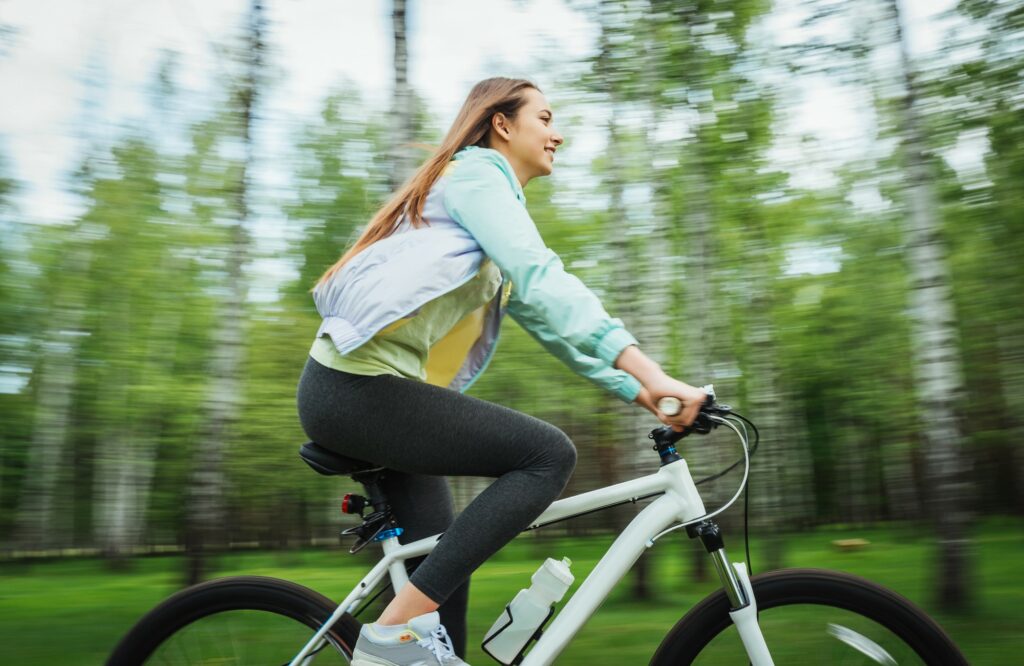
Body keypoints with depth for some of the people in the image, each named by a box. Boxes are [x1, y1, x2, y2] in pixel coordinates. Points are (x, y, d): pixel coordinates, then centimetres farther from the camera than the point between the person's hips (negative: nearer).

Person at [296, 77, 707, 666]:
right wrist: (649, 371, -28)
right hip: (361, 388, -10)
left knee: (445, 568, 11)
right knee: (550, 454, -16)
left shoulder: (496, 198, 24)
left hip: (358, 392, 10)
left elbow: (545, 317, 18)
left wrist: (639, 391, 11)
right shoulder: (477, 172, -5)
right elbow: (543, 283, -22)